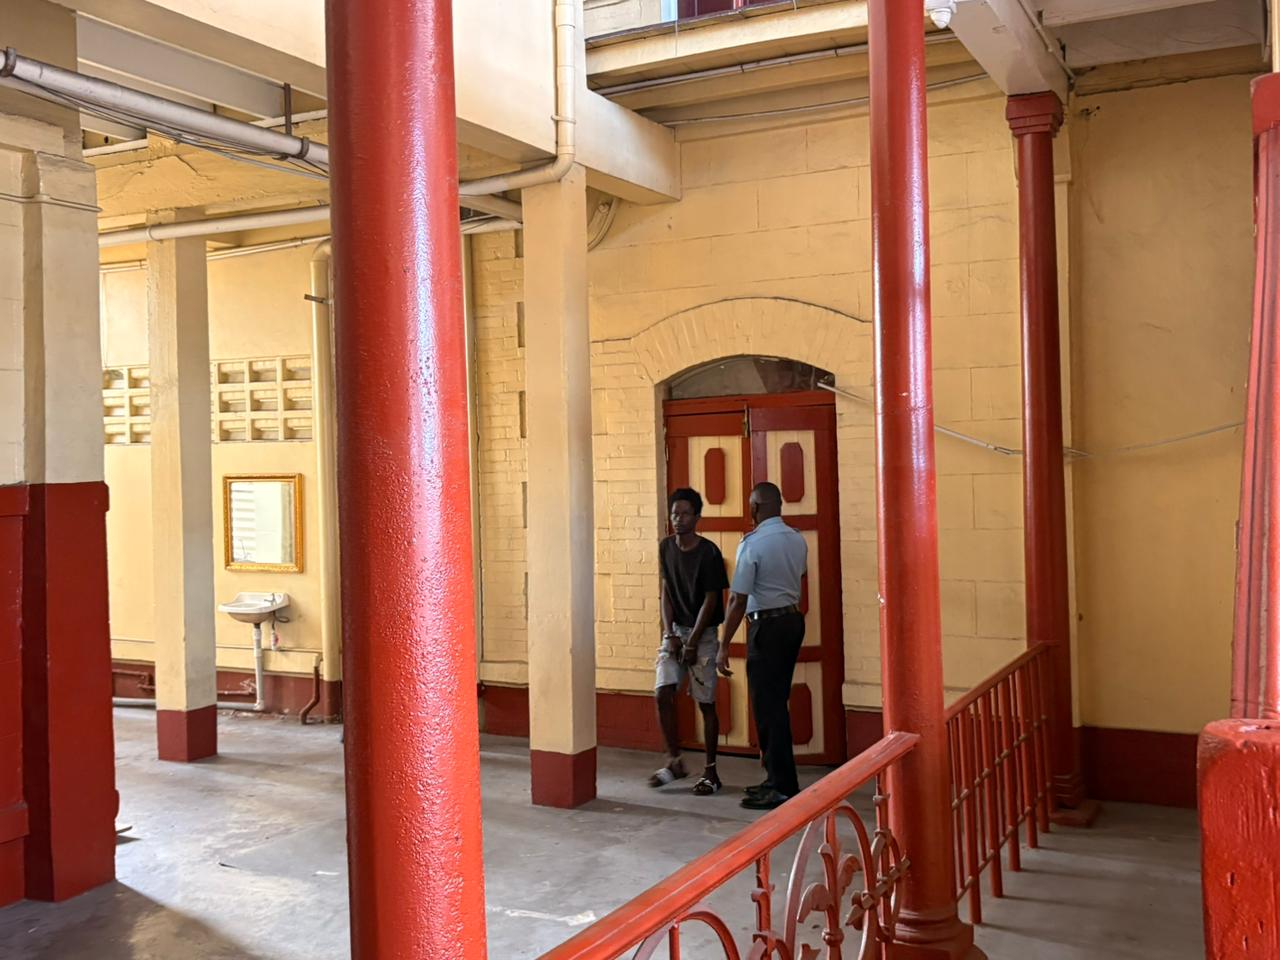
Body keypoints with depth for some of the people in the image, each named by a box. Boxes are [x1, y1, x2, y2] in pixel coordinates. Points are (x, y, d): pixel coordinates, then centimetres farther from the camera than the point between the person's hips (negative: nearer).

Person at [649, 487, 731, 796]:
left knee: (705, 703, 0)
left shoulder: (709, 553, -13)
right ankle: (674, 762, 9)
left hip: (702, 633, -4)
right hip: (675, 631, 5)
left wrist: (692, 642, -14)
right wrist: (670, 634, -4)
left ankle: (710, 771, 11)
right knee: (662, 694, -6)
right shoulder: (666, 548, 3)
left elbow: (710, 600, -12)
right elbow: (666, 593, 6)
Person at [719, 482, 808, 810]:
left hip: (767, 625, -8)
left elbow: (738, 600, -17)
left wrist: (724, 646, -12)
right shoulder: (797, 540, 5)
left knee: (767, 705, -2)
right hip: (794, 620, 8)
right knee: (777, 702, 15)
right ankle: (778, 778, 22)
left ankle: (782, 788, -1)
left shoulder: (752, 544, -16)